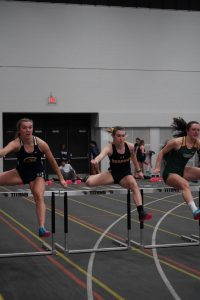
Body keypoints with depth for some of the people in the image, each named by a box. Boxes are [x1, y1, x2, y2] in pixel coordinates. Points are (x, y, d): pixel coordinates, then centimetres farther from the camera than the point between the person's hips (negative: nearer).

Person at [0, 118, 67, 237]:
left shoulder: (41, 144, -20)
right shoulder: (16, 143, -24)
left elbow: (52, 161, -6)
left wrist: (61, 178, 0)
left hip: (37, 173, -1)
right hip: (21, 172, 1)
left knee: (39, 196, -21)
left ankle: (42, 228, -28)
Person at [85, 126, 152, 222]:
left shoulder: (130, 146, -14)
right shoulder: (109, 148, -24)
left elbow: (133, 158, 9)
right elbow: (102, 154, -48)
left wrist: (138, 171, 17)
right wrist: (96, 160, -71)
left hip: (126, 174, 1)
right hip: (112, 173, -1)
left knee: (134, 185, -33)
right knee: (89, 182, -17)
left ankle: (141, 213, -37)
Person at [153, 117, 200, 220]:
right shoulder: (177, 142, -15)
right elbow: (162, 152, -6)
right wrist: (157, 168, -13)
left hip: (182, 171, 7)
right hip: (170, 173, -7)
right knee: (184, 184, -35)